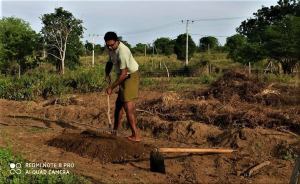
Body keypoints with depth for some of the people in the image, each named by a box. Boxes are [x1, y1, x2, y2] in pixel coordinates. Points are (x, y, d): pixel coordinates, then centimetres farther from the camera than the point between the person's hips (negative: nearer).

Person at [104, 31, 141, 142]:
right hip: (125, 77, 10)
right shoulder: (111, 48, 0)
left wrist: (111, 87, -22)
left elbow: (123, 74, -28)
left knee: (127, 105, -14)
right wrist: (107, 74, -1)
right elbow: (110, 62, 18)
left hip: (131, 76, -10)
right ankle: (115, 131, 31)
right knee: (119, 103, 17)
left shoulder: (122, 52, -30)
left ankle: (136, 136, -10)